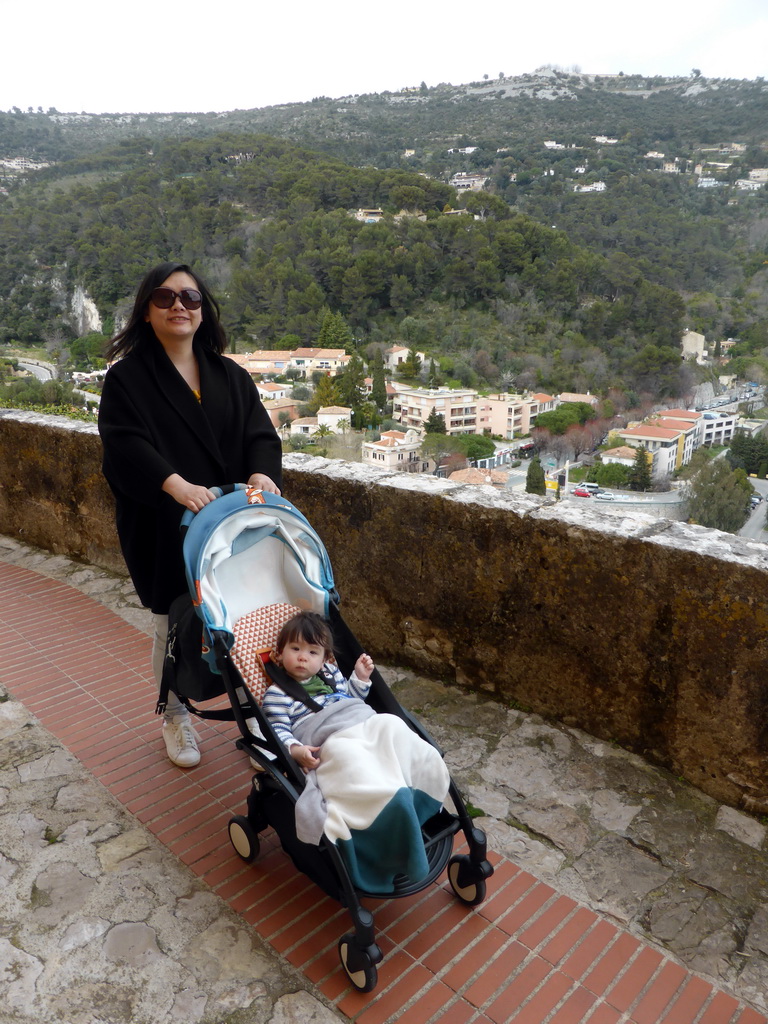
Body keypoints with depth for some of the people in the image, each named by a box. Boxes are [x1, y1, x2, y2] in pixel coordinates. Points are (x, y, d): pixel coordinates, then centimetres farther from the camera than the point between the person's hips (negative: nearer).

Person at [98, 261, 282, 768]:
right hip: (165, 530, -2)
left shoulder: (230, 375, 10)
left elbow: (260, 432, 1)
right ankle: (176, 718, 31)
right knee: (174, 627, 10)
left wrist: (261, 472, -21)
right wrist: (175, 485, -31)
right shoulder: (127, 377, -1)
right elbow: (126, 444, -16)